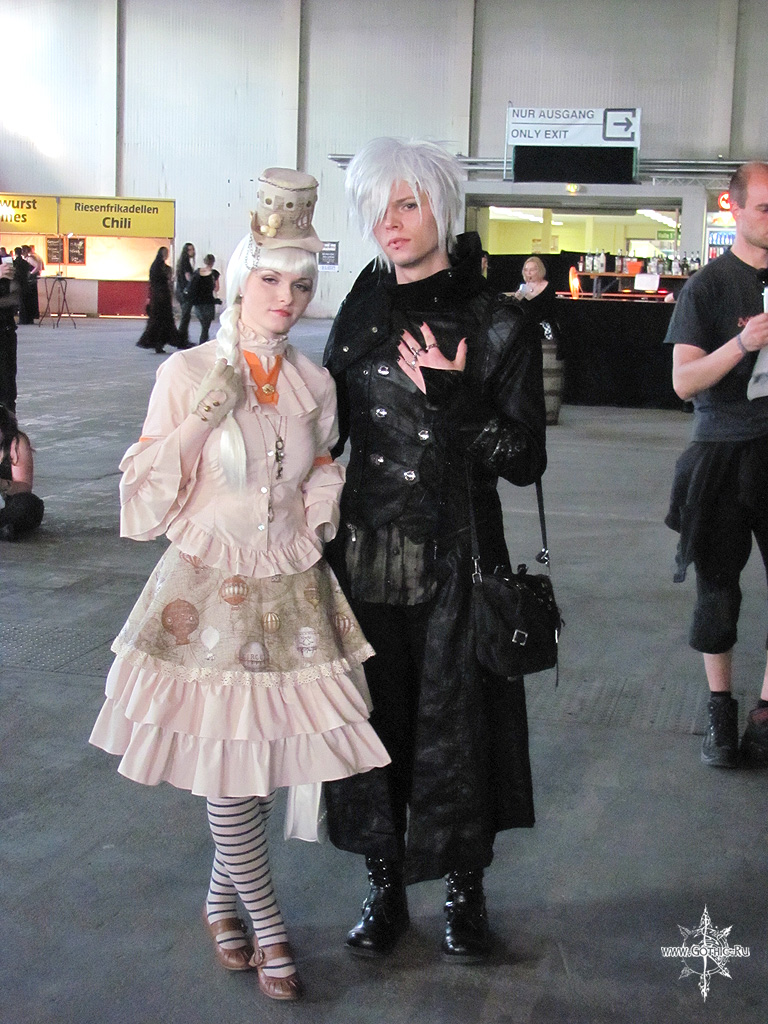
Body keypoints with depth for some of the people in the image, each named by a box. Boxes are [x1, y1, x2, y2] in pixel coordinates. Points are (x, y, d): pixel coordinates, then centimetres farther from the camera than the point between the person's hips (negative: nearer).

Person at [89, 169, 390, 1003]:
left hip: (291, 592, 3)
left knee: (264, 756, 7)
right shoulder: (185, 373, -7)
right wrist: (200, 419, -17)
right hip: (208, 590, -3)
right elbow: (145, 502, -7)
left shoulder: (313, 384, 4)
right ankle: (267, 923, 19)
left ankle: (225, 891, 31)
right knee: (229, 763, 0)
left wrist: (321, 506, 1)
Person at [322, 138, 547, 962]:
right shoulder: (360, 319, 5)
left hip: (454, 561, -3)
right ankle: (385, 886, 30)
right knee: (373, 721, 11)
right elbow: (324, 434, 13)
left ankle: (464, 892, 28)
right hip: (364, 554, 3)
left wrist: (453, 403, -20)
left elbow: (525, 461, -8)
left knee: (455, 726, 7)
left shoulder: (498, 328, -7)